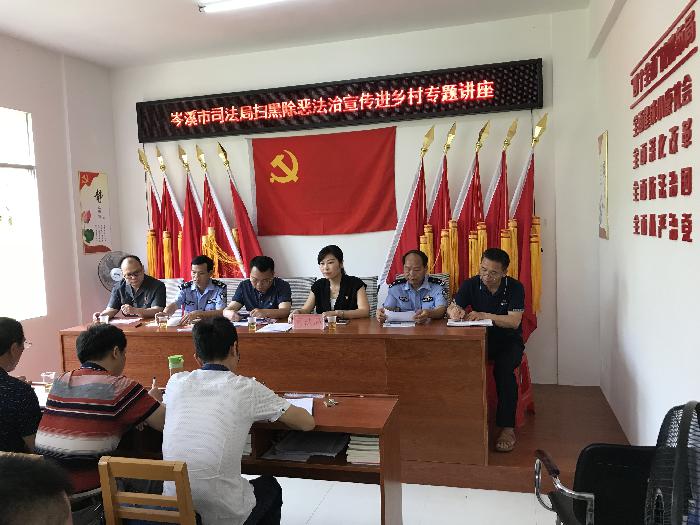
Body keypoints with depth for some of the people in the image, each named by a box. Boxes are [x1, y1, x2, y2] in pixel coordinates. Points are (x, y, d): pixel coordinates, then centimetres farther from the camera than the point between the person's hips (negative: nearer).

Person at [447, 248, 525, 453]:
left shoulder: (515, 288, -9)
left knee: (503, 368, -33)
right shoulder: (471, 285, -2)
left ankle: (507, 427, -23)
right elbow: (451, 308, -8)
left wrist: (485, 315, -33)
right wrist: (454, 311, -33)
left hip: (509, 342, -2)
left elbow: (514, 321, -20)